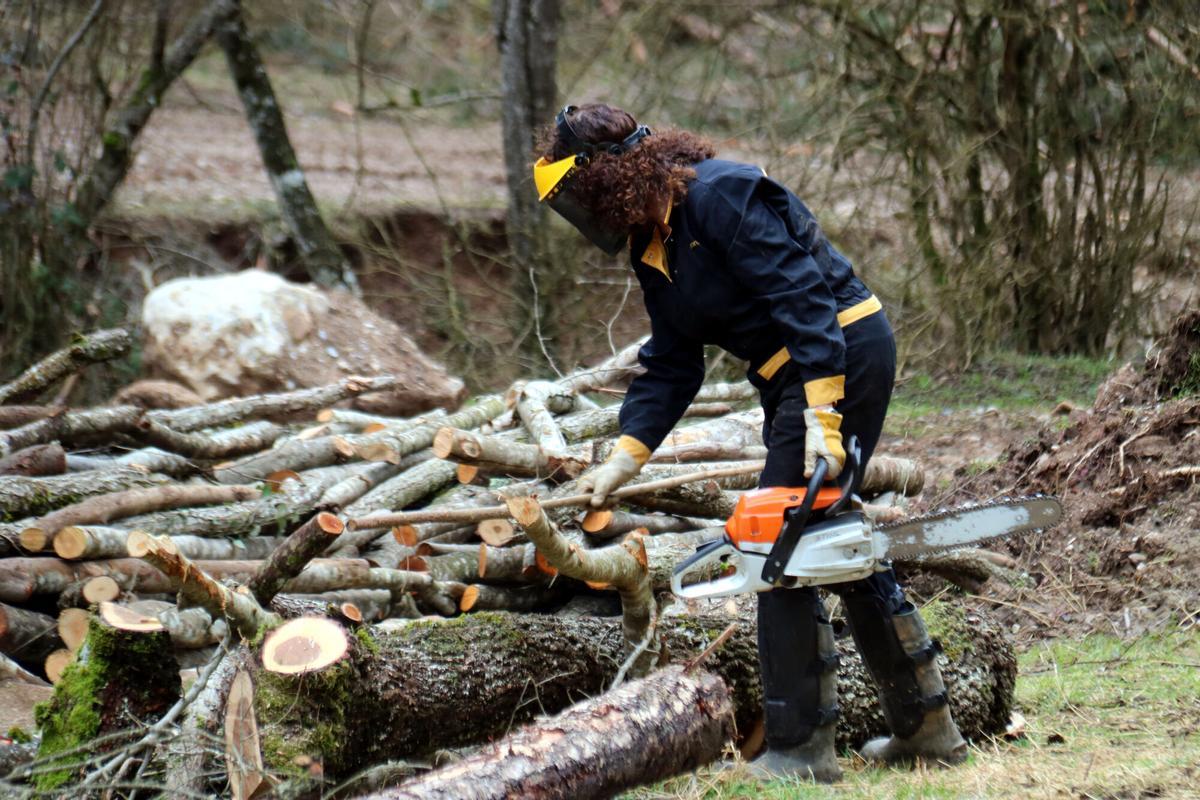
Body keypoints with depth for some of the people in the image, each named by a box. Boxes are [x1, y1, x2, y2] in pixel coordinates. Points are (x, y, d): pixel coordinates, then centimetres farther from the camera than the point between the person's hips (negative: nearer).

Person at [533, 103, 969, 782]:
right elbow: (671, 366, 11)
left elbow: (802, 294, -25)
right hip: (788, 371, 10)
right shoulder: (651, 246, 11)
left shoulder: (717, 196, -19)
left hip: (844, 348, -10)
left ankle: (801, 747, -3)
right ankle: (926, 725, 25)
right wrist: (626, 457, -1)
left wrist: (821, 419, -31)